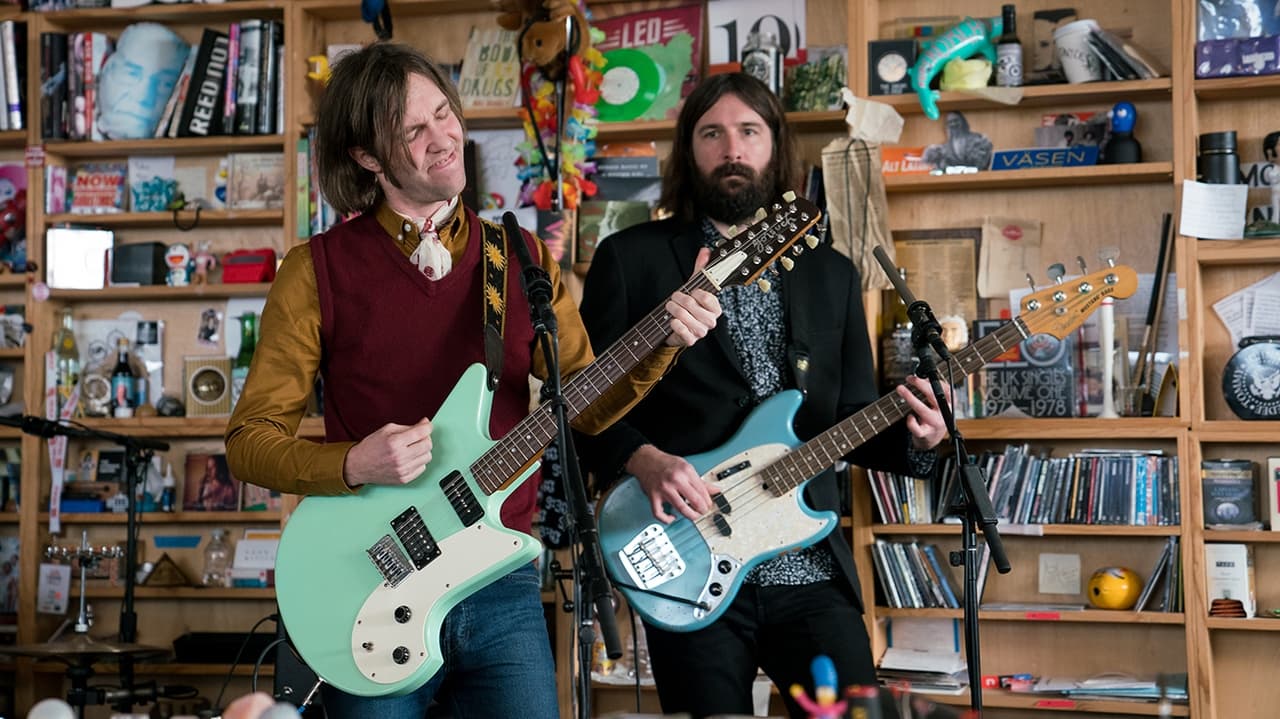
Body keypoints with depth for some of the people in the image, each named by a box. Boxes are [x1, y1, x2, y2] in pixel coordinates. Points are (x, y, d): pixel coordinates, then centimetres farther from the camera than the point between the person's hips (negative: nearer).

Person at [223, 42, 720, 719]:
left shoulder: (523, 259, 8)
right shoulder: (319, 269, -4)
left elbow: (586, 405, 9)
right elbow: (248, 438, -2)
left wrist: (660, 344, -7)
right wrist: (352, 467, -18)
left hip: (501, 587, 3)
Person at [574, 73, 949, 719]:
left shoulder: (832, 275, 13)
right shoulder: (630, 258, 2)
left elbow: (852, 420, 13)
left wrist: (911, 435, -8)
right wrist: (643, 459, -16)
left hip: (812, 571, 3)